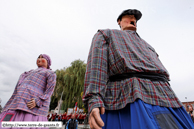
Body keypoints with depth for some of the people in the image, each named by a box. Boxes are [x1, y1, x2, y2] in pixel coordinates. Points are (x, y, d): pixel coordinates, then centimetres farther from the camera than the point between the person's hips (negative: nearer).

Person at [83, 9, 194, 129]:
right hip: (127, 101, -6)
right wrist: (94, 100, -17)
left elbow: (161, 71, 27)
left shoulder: (145, 45, 35)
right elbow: (96, 65, -2)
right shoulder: (105, 35, 19)